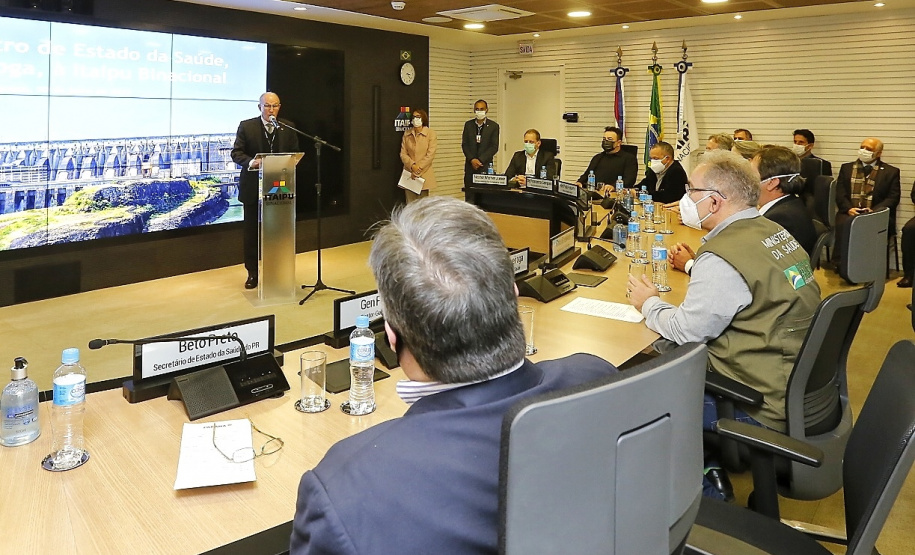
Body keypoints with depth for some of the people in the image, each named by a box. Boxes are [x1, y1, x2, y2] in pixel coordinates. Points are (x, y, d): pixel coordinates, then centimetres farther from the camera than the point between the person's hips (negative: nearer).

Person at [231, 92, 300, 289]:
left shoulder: (288, 127, 6)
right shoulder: (246, 126, 0)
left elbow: (295, 154, 8)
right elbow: (236, 153, -4)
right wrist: (250, 162, -25)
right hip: (253, 187, -1)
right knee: (252, 232, 6)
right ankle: (252, 273, 17)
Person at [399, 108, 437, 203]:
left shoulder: (431, 134, -1)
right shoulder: (407, 134, 9)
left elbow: (430, 155, -7)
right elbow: (403, 153, 5)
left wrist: (418, 168, -12)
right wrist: (412, 165, -13)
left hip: (424, 175, -2)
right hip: (409, 174, 2)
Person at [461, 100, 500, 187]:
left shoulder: (493, 126, 2)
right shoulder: (468, 125, 10)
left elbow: (494, 147, -4)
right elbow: (464, 144, 6)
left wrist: (480, 160, -12)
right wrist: (472, 159, -8)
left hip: (485, 165, -2)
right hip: (470, 165, 2)